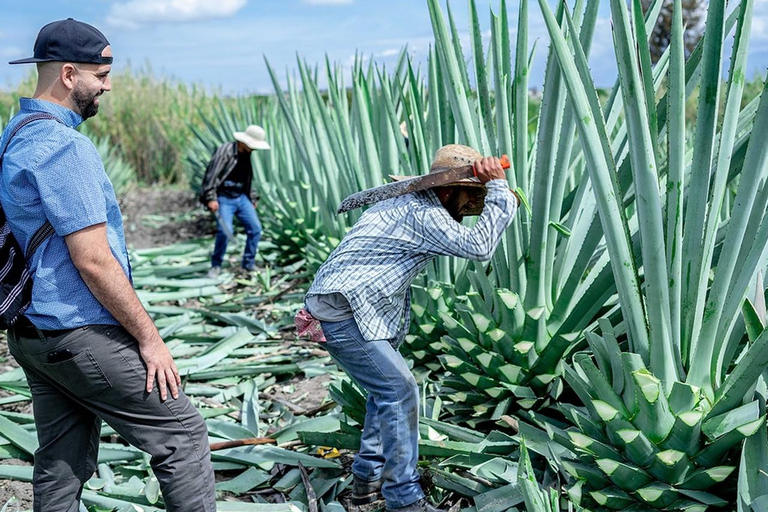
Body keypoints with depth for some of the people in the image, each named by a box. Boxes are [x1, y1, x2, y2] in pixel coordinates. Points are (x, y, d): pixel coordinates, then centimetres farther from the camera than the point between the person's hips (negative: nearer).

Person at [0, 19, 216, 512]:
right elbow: (93, 260, -22)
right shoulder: (65, 146, -18)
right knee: (183, 434, 0)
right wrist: (150, 339, -15)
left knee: (62, 463, 15)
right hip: (81, 336, -10)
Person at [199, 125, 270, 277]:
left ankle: (248, 264, 15)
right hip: (224, 198, -7)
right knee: (225, 231, -19)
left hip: (241, 198, 7)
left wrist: (253, 199, 18)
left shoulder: (249, 155, 8)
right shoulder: (225, 150, -14)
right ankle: (216, 266, 1)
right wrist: (211, 198, -22)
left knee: (255, 228, 0)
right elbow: (211, 173, -18)